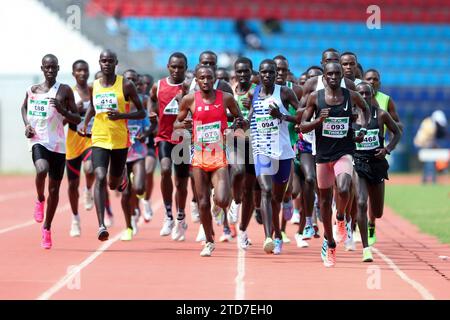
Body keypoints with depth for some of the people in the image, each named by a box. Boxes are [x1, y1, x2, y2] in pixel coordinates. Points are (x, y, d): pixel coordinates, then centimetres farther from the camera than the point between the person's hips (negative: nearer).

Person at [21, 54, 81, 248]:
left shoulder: (64, 91, 0)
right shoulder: (32, 91, 5)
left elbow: (77, 119, 1)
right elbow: (24, 107, 27)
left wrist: (62, 110, -18)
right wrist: (26, 124, 8)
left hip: (58, 144, 1)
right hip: (38, 141, -1)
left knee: (54, 188, 5)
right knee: (42, 170, -32)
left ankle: (47, 228, 22)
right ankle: (40, 200, -1)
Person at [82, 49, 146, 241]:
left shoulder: (125, 85, -4)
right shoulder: (94, 86, 5)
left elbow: (141, 113, -1)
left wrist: (121, 115, -17)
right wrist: (85, 124, 7)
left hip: (120, 140, -1)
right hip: (99, 139, 1)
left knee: (113, 184, 13)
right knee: (100, 178, -19)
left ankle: (122, 175, 54)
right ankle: (101, 225, -23)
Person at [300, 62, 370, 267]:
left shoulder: (351, 96, 0)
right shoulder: (315, 97, -2)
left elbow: (365, 109, 22)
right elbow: (302, 127, 1)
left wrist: (363, 129, 6)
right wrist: (319, 120, -17)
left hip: (344, 152, -1)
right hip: (323, 154, 1)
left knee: (343, 190, -27)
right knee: (324, 199, 9)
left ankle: (341, 218, 7)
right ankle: (329, 243, 25)